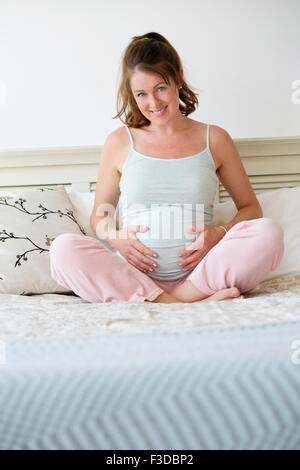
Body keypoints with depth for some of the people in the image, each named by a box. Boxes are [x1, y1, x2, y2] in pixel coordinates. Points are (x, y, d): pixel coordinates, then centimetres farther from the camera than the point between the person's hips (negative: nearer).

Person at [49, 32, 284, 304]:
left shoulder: (214, 139, 9)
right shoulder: (120, 143, 10)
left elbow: (250, 207, 15)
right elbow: (99, 216, 17)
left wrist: (221, 234, -7)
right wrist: (115, 237, -7)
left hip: (198, 274, 0)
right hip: (134, 277, 1)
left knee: (270, 233, -23)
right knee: (63, 248, -27)